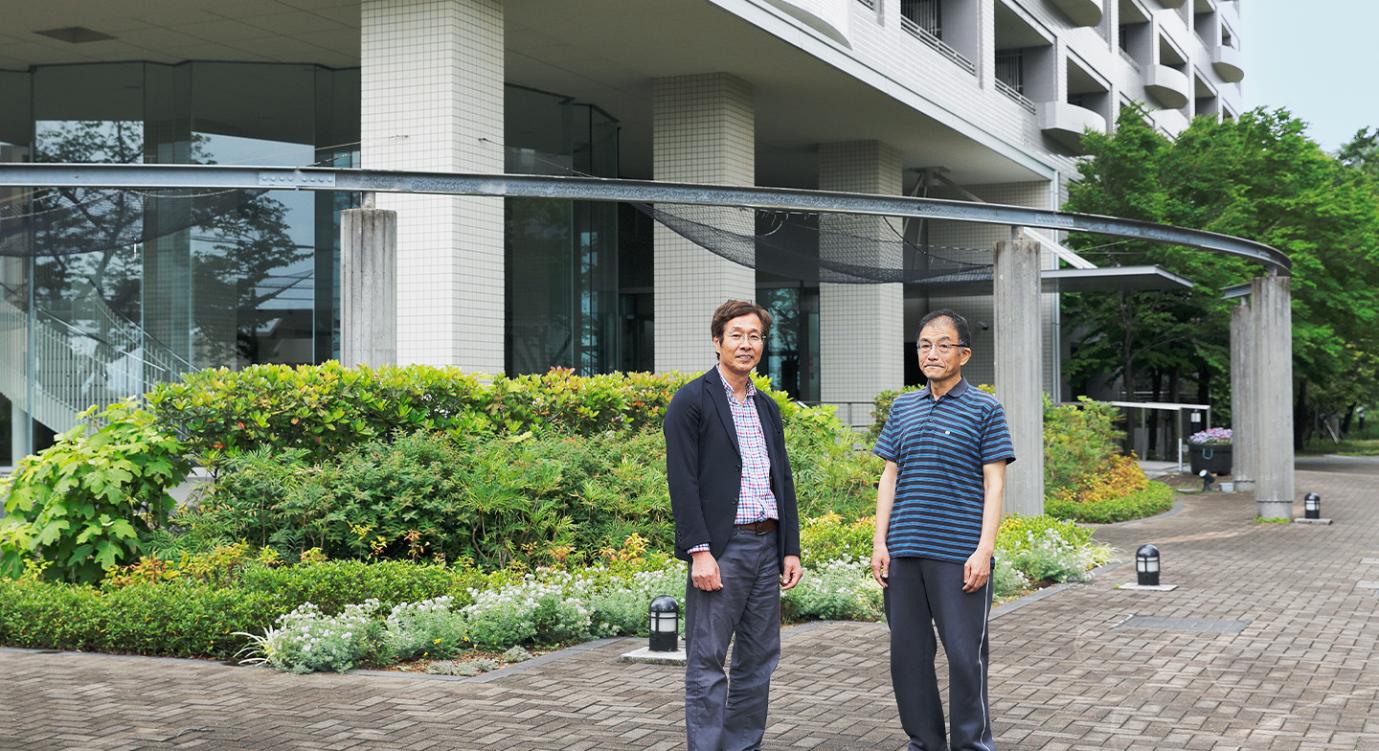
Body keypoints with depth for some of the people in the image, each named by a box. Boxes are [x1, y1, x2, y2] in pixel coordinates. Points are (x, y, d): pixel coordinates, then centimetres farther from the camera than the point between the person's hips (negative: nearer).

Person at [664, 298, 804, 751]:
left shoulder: (768, 408, 16)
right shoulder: (692, 401, -5)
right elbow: (682, 481, -11)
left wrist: (791, 549, 11)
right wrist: (700, 553, -17)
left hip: (767, 546, 7)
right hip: (720, 548, -7)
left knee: (759, 660, 10)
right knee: (706, 662, -3)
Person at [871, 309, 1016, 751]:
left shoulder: (984, 409, 0)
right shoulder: (903, 408, 13)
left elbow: (994, 485, -3)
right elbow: (889, 476, 14)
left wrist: (984, 551, -11)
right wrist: (879, 542, 6)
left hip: (959, 555, -4)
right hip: (904, 554, 5)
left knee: (965, 655, -1)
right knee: (908, 654, 9)